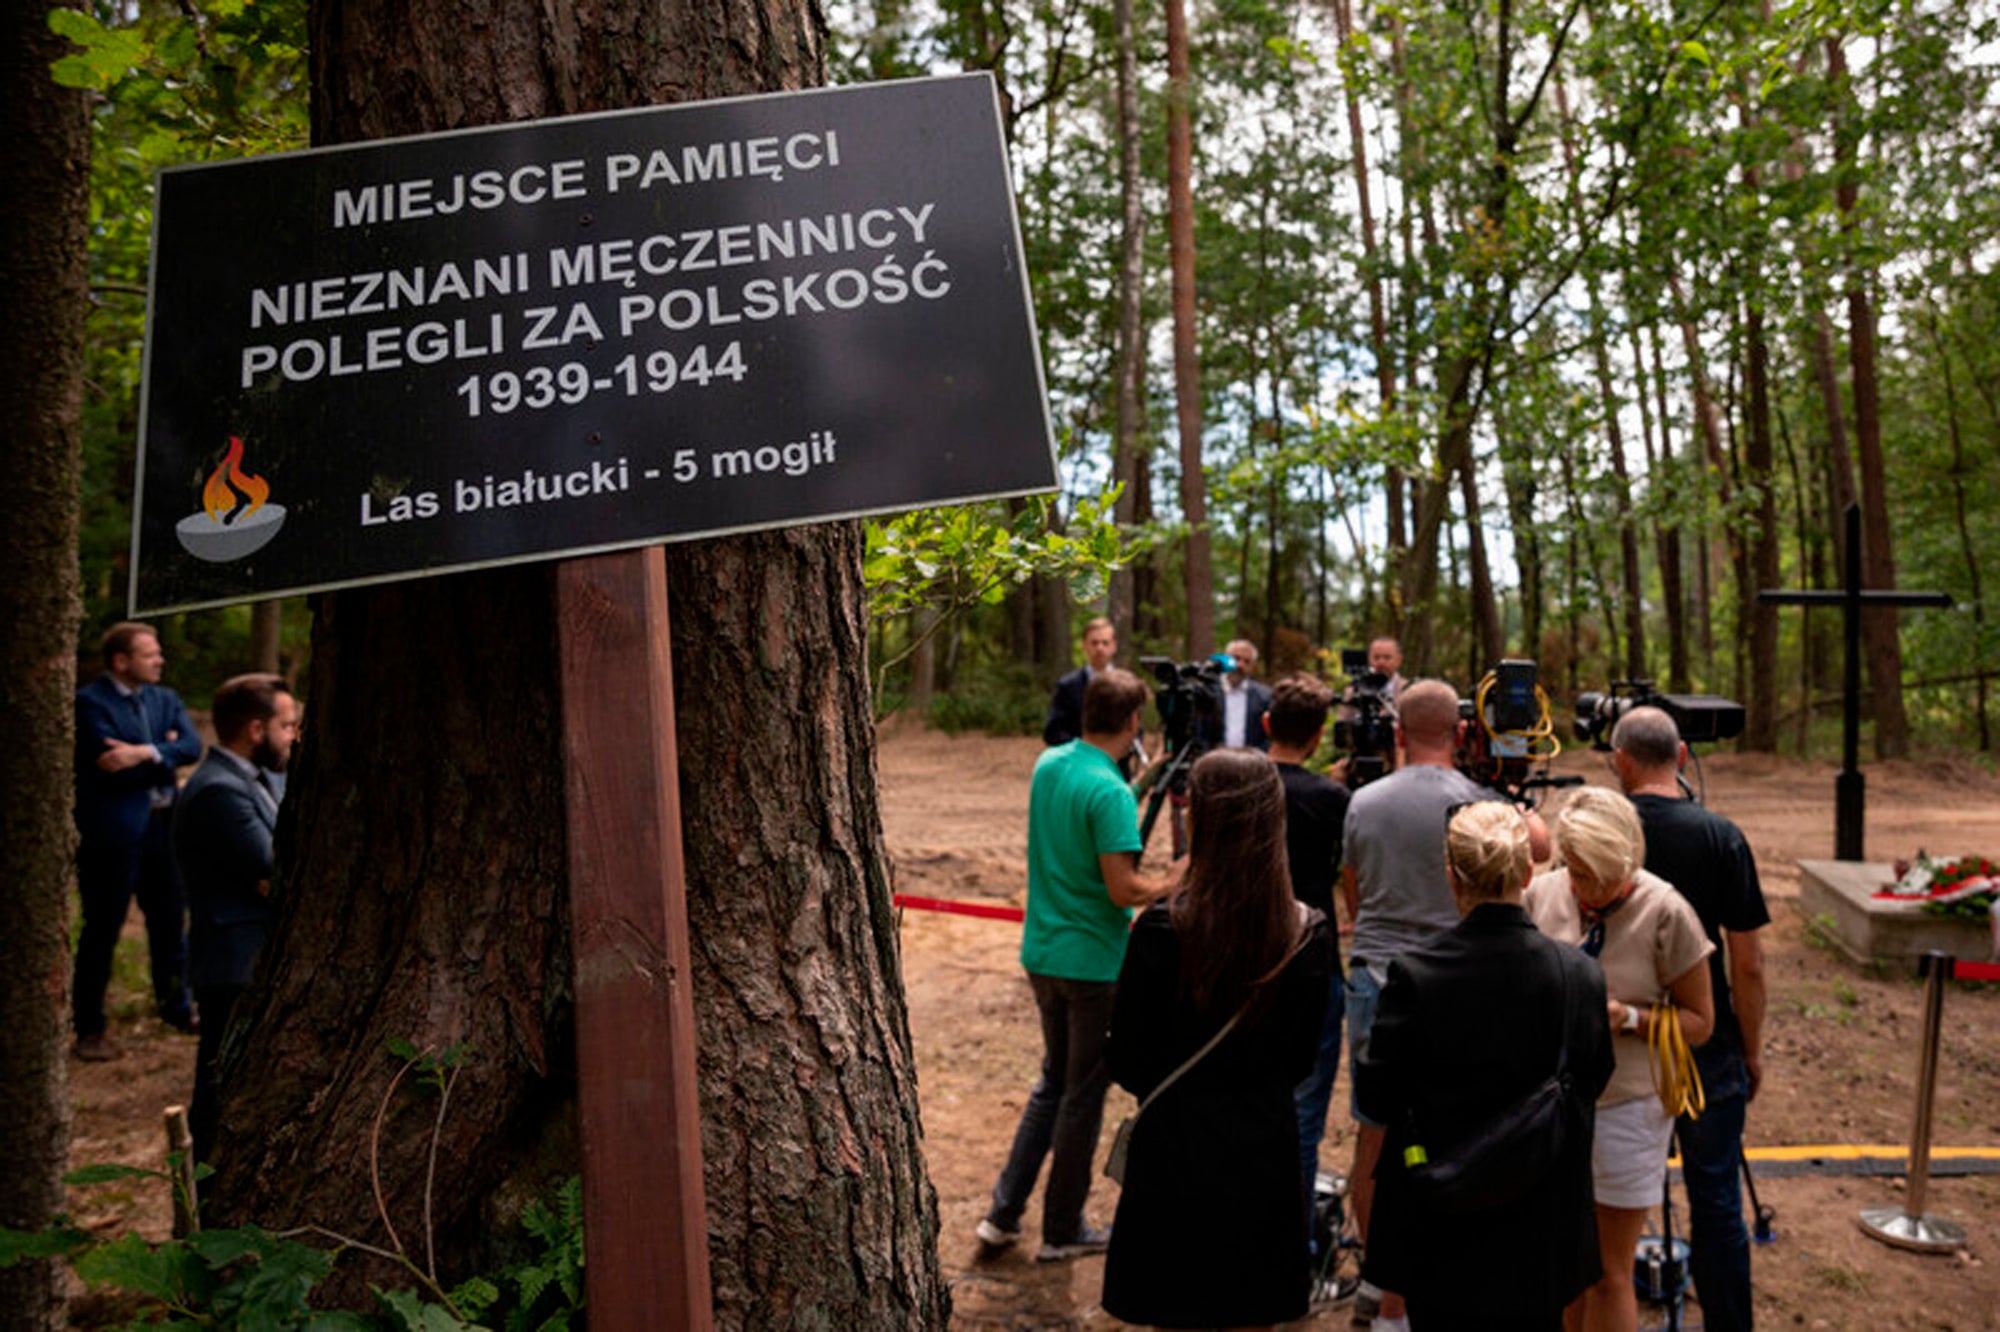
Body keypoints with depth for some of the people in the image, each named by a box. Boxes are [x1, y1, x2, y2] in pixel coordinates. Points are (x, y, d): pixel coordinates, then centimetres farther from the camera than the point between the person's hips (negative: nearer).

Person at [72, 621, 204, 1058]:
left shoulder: (165, 698, 9)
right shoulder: (89, 702, -10)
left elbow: (192, 745, -6)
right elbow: (115, 766, -21)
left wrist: (147, 753, -21)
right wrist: (165, 752, -9)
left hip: (161, 826, 6)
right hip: (112, 832, -6)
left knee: (170, 921, 16)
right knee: (102, 930, 3)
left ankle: (176, 1006, 32)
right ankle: (89, 1029, 16)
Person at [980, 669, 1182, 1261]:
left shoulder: (1047, 764, 3)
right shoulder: (1111, 793, -22)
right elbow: (1123, 890, -24)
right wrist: (1171, 881, -5)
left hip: (1042, 952, 7)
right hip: (1094, 962, -7)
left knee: (1054, 1079, 21)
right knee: (1084, 1095, 8)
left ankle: (1004, 1212, 22)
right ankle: (1063, 1230, 21)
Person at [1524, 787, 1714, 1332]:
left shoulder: (1664, 912, -12)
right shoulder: (1543, 893, -3)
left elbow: (1699, 1021, -5)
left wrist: (1627, 1018, -21)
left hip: (1627, 1104, -3)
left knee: (1608, 1273, 6)